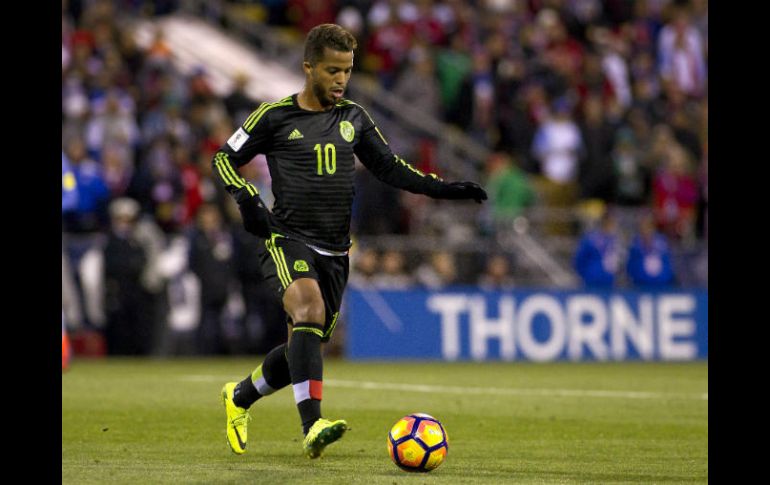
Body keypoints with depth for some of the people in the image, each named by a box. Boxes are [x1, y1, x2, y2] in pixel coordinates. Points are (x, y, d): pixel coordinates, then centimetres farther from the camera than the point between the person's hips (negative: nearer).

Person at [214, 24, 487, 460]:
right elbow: (225, 159, 7)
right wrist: (248, 200, -10)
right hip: (287, 239, -5)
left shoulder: (353, 118, 12)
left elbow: (390, 168, 18)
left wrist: (445, 189, 7)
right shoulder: (276, 116, -1)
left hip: (334, 251, 6)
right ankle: (312, 427, -41)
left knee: (305, 347, 7)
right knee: (308, 308, -31)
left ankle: (239, 398, 35)